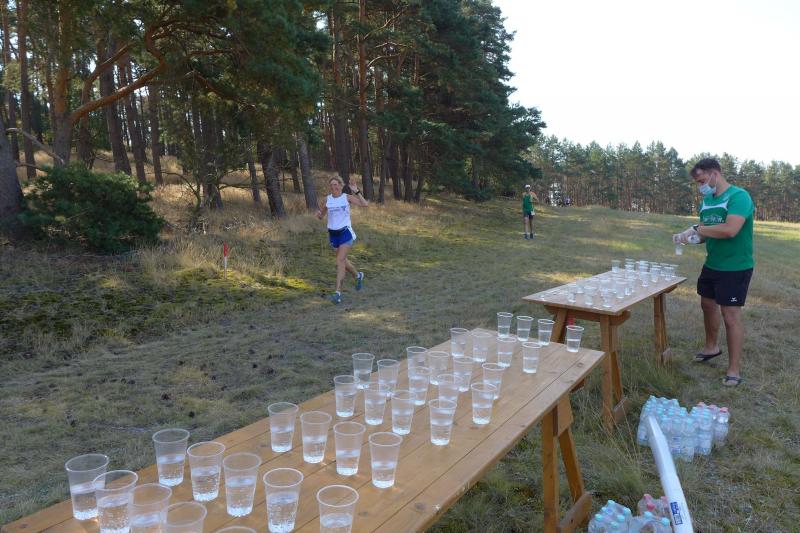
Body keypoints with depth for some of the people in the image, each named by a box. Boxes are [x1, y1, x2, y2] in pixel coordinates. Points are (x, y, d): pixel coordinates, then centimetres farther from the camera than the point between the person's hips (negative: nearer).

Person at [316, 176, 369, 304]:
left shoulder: (347, 197, -3)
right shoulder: (328, 199, 4)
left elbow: (365, 204, -11)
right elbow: (321, 216, 12)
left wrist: (356, 191, -13)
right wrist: (318, 213, -11)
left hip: (345, 232, -4)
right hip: (333, 234, 5)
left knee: (340, 261, -14)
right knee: (343, 260, 16)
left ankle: (338, 292, -13)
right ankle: (358, 275, 45)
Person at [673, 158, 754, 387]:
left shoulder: (738, 196, -19)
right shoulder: (707, 200, 7)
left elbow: (730, 230, -32)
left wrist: (697, 229, -22)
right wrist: (690, 236, -10)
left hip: (735, 268, -8)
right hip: (712, 264, 8)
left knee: (731, 315, -4)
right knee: (708, 304, 21)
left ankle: (734, 369, 7)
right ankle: (712, 346, 44)